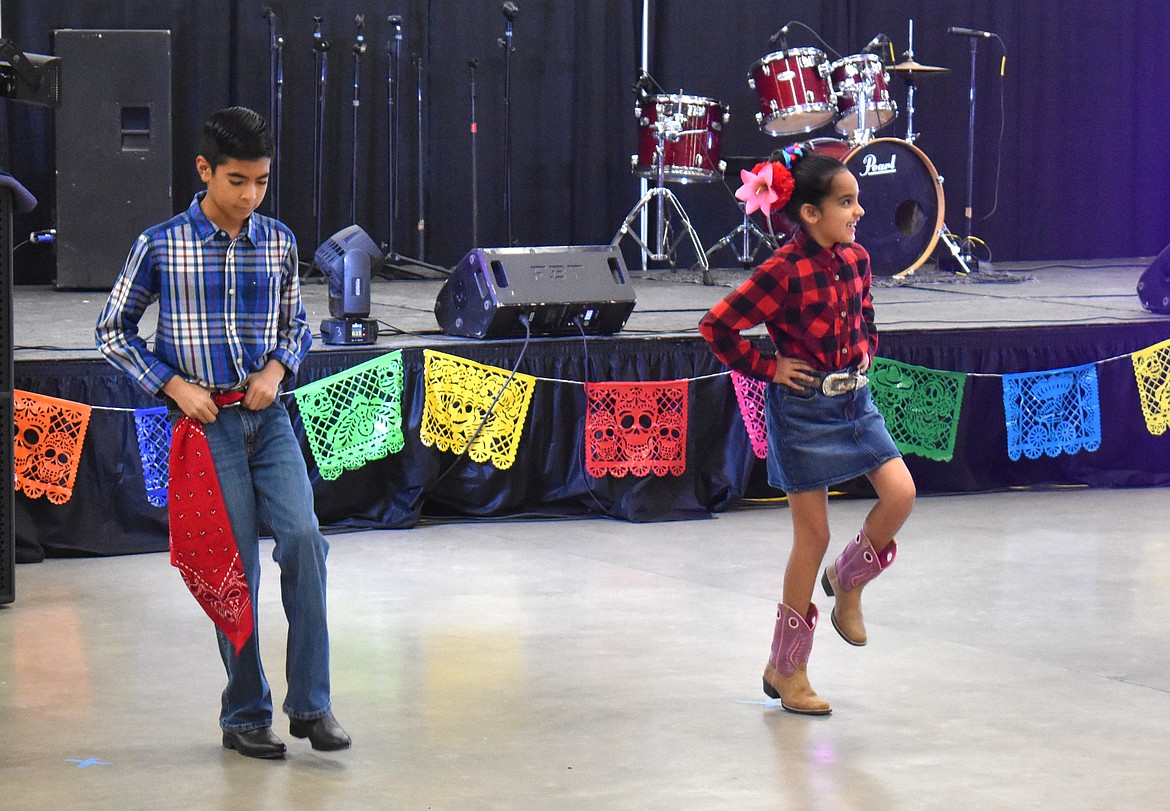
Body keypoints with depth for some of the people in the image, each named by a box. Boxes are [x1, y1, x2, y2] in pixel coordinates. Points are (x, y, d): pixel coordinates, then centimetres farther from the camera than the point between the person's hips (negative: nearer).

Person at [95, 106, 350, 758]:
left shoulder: (279, 242, 5)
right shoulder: (161, 245, -5)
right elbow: (114, 331, 4)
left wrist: (278, 366, -2)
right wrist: (174, 385, -7)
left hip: (269, 416, 3)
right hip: (205, 422, -3)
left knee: (303, 538, -14)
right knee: (235, 566, -1)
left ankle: (311, 703, -5)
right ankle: (245, 714, 13)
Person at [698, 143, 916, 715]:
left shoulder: (855, 260, 3)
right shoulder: (784, 272, -19)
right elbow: (716, 327, -19)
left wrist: (864, 352, 10)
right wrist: (766, 368, -12)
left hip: (854, 400, 6)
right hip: (803, 409, -6)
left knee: (900, 494, -10)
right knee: (813, 535, -1)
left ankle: (847, 581, 21)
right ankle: (787, 669, 12)